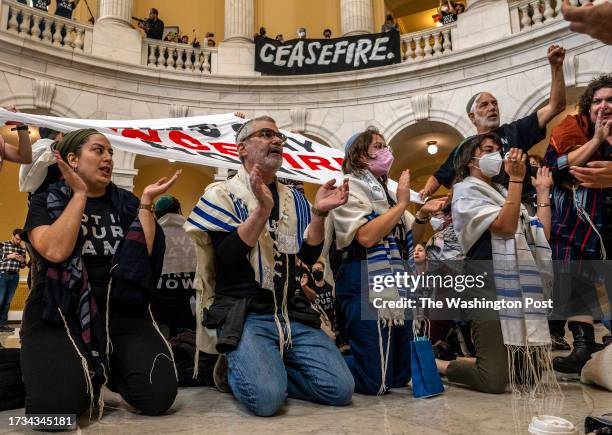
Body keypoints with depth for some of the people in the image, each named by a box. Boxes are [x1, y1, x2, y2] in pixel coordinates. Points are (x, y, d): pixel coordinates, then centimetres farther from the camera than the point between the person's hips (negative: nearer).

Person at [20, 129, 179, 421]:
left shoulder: (126, 203, 11)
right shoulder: (46, 202, 5)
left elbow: (144, 255, -3)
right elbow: (56, 251, -16)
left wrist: (146, 202, -6)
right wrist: (80, 194, -9)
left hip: (122, 310, 2)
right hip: (61, 311, -2)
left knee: (158, 396, -18)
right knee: (57, 405, -27)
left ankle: (108, 368, 14)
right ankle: (89, 372, 8)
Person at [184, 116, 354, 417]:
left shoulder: (294, 199, 12)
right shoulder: (222, 193, -1)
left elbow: (310, 256, 5)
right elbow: (227, 258, -13)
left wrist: (319, 213, -10)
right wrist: (262, 208, -22)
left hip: (291, 313, 5)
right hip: (243, 313, -4)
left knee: (340, 389, -9)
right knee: (266, 398, -26)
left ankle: (259, 371, 10)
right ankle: (237, 370, 7)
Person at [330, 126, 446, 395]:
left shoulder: (385, 190, 20)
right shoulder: (350, 186, -5)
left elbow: (409, 238, 22)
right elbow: (366, 236, -21)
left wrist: (423, 215, 3)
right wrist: (402, 203, -11)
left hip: (394, 285, 9)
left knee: (401, 376, 15)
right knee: (374, 382, -11)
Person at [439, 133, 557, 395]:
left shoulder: (503, 193, 20)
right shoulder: (466, 191, -2)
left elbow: (542, 234, 15)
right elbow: (504, 226, -18)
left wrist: (543, 191, 17)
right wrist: (516, 178, -19)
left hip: (521, 289, 8)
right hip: (489, 289, -8)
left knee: (534, 378, 10)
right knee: (494, 381, -13)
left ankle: (475, 362, 27)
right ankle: (436, 365, 9)